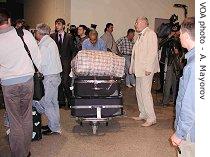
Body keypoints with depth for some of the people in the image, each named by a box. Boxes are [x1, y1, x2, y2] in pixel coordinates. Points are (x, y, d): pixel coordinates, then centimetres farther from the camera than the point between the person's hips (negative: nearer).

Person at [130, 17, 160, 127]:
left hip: (146, 69, -10)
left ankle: (151, 118, -1)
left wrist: (148, 68, -22)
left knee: (145, 93, -9)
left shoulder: (150, 34, -8)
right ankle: (143, 114, 24)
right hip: (139, 69, 10)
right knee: (139, 92, 13)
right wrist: (132, 67, 17)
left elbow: (153, 52, -17)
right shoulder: (140, 35, 20)